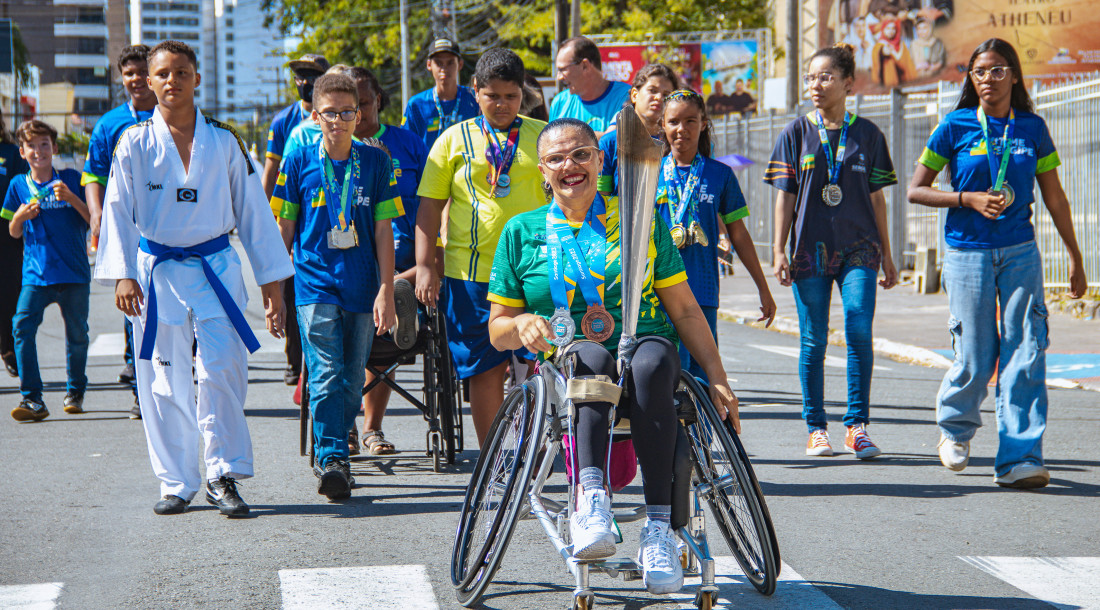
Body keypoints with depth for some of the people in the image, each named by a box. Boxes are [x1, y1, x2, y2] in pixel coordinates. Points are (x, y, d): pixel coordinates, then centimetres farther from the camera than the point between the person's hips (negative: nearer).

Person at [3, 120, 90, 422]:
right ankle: (32, 399, -15)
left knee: (77, 333, 7)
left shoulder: (71, 179, 1)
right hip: (36, 273, 1)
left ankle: (75, 392, 30)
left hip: (74, 272, -1)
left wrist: (70, 198, -16)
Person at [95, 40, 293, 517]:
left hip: (216, 269, 0)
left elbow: (252, 210, 9)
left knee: (222, 372, -11)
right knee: (164, 381, 2)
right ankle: (176, 483, 13)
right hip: (156, 271, 0)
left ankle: (223, 476, 0)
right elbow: (118, 211, 1)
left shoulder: (224, 141, 6)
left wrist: (271, 279, 7)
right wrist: (123, 275, -11)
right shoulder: (134, 143, 4)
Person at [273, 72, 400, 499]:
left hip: (361, 287, 2)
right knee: (326, 375, -14)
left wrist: (386, 291, -1)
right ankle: (330, 459, -15)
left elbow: (383, 229, 4)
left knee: (352, 380, 6)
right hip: (315, 283, -2)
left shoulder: (375, 162, 4)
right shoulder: (299, 161, 2)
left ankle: (334, 458, 19)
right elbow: (284, 228, 8)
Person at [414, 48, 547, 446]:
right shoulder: (454, 139, 7)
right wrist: (424, 266, 0)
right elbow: (429, 206, 7)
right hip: (471, 272, 0)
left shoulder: (543, 136, 9)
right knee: (485, 369, 3)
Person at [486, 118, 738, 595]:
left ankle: (658, 527, -43)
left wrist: (717, 377, 1)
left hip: (648, 346, 0)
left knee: (651, 362, -37)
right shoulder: (522, 232, 13)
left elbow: (685, 310, 12)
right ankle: (591, 494, -54)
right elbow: (497, 332, 14)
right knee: (592, 355, -37)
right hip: (569, 364, 0)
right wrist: (522, 324, -10)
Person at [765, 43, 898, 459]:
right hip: (811, 249, 0)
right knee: (813, 341, 2)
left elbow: (876, 197, 11)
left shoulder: (866, 134, 7)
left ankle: (857, 426, -3)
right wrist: (779, 250, -2)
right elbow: (785, 196, 5)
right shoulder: (797, 133, 5)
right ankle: (815, 428, 12)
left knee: (860, 332, -12)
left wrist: (886, 254, 11)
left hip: (858, 247, 0)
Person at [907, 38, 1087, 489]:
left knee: (1025, 358, -7)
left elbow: (1054, 196, 13)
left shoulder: (1032, 128, 6)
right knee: (975, 362, 1)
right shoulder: (956, 127, -1)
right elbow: (915, 190, 1)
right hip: (968, 254, -2)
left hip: (1020, 254, 2)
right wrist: (970, 199, -13)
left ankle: (1019, 460, -4)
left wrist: (1075, 255, 13)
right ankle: (954, 427, 31)